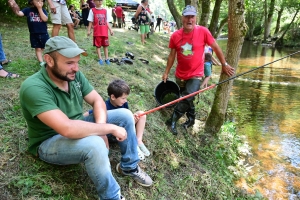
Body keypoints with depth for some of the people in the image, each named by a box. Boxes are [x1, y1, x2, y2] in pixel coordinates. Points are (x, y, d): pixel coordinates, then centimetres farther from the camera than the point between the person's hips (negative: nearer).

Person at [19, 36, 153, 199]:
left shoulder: (74, 75, -8)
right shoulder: (34, 88, -31)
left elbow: (97, 101, -2)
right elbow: (68, 129, -40)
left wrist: (100, 127, -22)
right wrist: (110, 128, -31)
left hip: (77, 128, 8)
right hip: (49, 142, -7)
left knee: (125, 115, -3)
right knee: (94, 145, -38)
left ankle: (129, 167, 13)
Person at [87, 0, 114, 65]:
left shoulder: (105, 11, 8)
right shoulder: (92, 10, 0)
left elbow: (106, 22, 12)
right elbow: (91, 22, 1)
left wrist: (110, 30, 8)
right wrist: (89, 30, -3)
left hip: (105, 32, 3)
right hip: (97, 32, -3)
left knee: (105, 45, 7)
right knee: (98, 45, 3)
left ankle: (106, 58, 14)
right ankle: (100, 59, 9)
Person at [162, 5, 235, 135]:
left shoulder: (203, 32, -15)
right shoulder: (175, 36, -9)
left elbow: (216, 48, -4)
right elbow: (172, 55, 2)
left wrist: (224, 64, 1)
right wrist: (166, 72, 5)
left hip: (195, 75, -3)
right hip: (180, 75, 4)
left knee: (187, 99, -16)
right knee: (186, 98, 20)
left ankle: (172, 121, 3)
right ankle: (191, 119, 42)